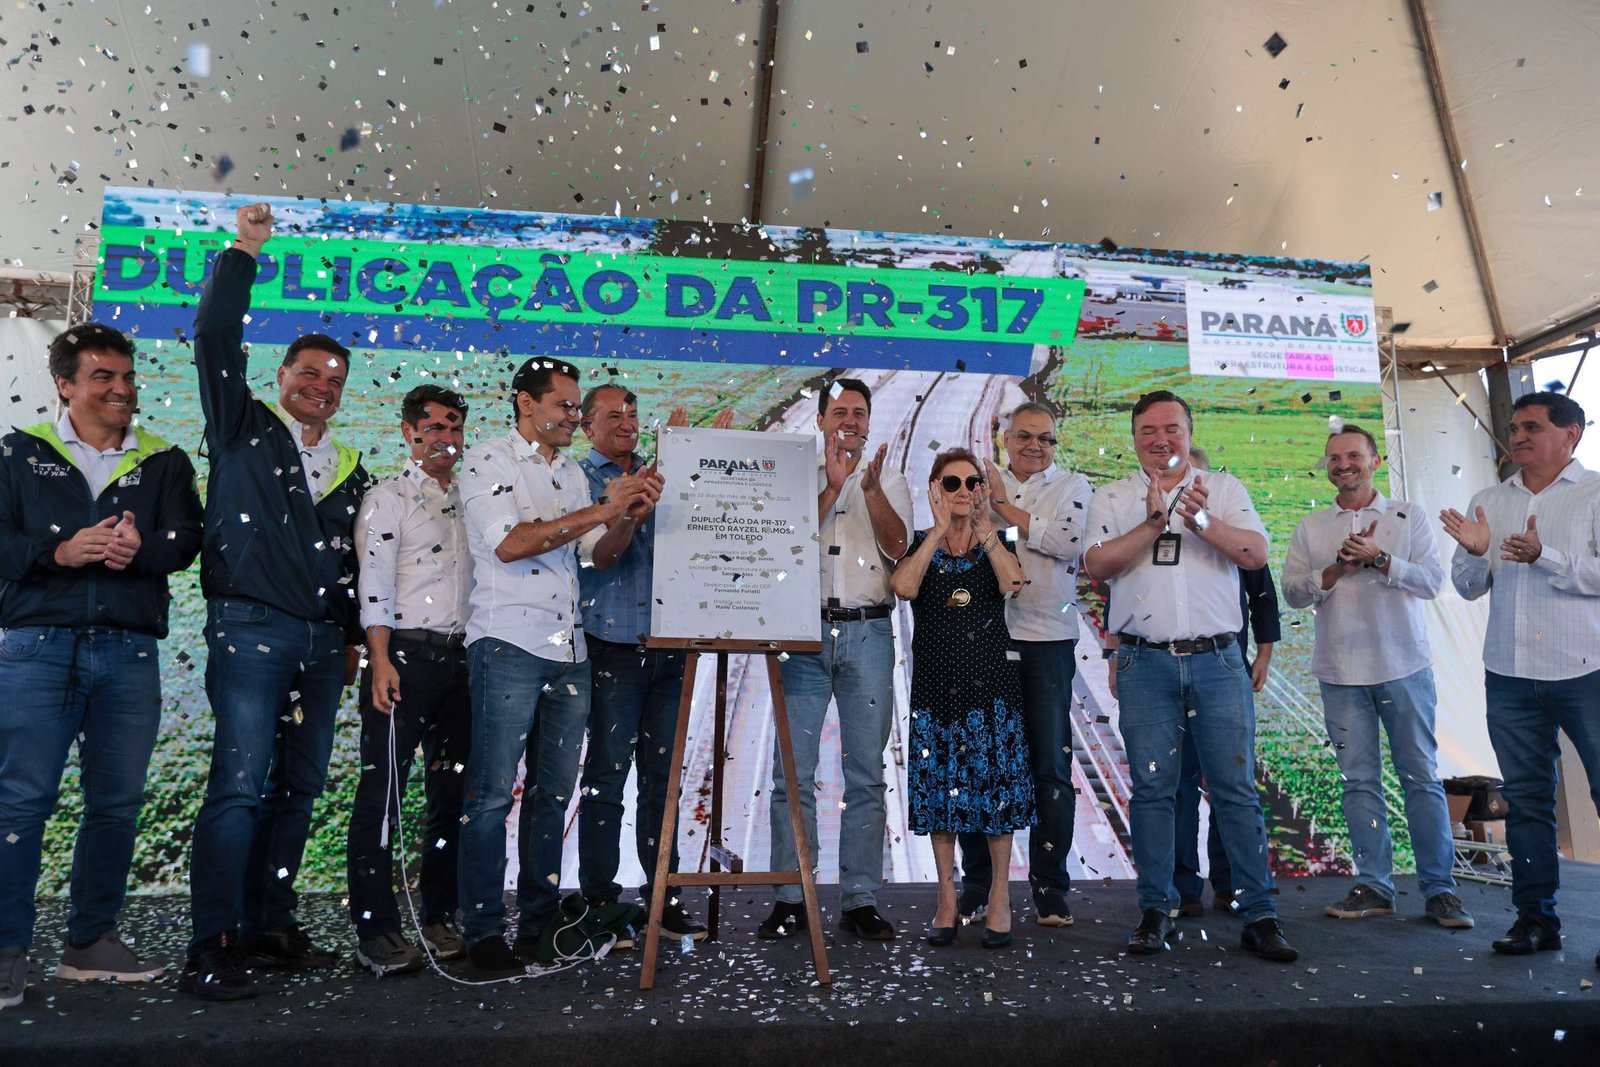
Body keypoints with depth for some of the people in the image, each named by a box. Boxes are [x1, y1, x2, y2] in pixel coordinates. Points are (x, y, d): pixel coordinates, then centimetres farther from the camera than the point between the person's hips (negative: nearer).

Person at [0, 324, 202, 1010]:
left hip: (129, 652, 2)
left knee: (117, 802, 6)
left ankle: (91, 942, 19)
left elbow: (184, 541, 1)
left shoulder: (164, 462, 13)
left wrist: (137, 551, -19)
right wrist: (60, 551, -16)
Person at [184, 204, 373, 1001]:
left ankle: (268, 927, 19)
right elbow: (215, 337, -4)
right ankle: (211, 948, -4)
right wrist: (244, 250, -3)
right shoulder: (243, 429, 7)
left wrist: (352, 637, 16)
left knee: (299, 788, 8)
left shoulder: (350, 470, 19)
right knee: (240, 786, -11)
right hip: (250, 629, -5)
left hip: (322, 643, 5)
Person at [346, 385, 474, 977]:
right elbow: (373, 586, -9)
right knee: (383, 793, -5)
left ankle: (439, 917, 19)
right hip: (404, 655, -6)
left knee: (452, 793, 9)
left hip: (459, 657, 6)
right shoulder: (388, 498, 0)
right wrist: (381, 661, -17)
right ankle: (375, 930, 4)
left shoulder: (469, 501, 18)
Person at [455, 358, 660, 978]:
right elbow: (507, 544, -14)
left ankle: (539, 920, 19)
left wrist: (631, 515, -4)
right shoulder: (487, 461, 0)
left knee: (553, 792, 9)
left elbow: (601, 555, 16)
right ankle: (483, 933, 6)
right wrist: (600, 510, -15)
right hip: (508, 645, -6)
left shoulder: (573, 475, 19)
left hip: (569, 650, 6)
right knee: (492, 793, -3)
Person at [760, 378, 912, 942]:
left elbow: (897, 546, -3)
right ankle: (790, 898, 9)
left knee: (866, 773, 4)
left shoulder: (890, 479, 13)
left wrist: (870, 489, -15)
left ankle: (860, 900, 13)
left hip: (868, 632, 0)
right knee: (793, 770, -1)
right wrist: (832, 487, -11)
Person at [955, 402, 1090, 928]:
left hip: (1048, 642, -1)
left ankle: (1050, 889, 13)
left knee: (1051, 768, 2)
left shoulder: (1073, 486, 9)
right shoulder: (982, 483, 13)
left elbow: (1069, 541, -10)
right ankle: (976, 884, 18)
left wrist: (1004, 508, -7)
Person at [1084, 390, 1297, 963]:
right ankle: (1155, 911, 14)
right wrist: (1154, 523, -16)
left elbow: (1256, 553, -2)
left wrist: (1202, 520, -17)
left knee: (1236, 787, 1)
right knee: (1152, 788, 4)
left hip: (1217, 660, 0)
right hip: (1146, 663, 0)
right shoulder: (1113, 498, 10)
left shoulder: (1224, 488, 10)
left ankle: (1259, 915, 10)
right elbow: (1098, 562, -5)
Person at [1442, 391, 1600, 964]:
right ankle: (1535, 916, 20)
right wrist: (1475, 552, -8)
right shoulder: (1487, 501, 12)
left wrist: (1545, 557, -21)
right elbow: (1469, 587, 11)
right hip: (1510, 675, 4)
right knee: (1526, 798, 10)